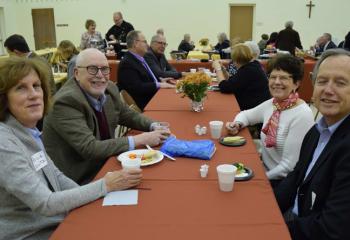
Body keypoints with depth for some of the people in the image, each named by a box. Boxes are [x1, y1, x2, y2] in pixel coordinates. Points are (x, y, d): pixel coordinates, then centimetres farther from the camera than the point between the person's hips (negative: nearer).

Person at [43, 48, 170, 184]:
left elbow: (129, 116, 14)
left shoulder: (109, 89, -2)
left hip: (104, 163, 7)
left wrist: (154, 126, -5)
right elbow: (90, 149, -27)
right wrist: (138, 140, -24)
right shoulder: (66, 101, -22)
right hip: (77, 179, -7)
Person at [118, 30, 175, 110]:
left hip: (154, 97, 9)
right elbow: (137, 88, -23)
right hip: (144, 105, -9)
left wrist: (160, 81, 6)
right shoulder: (127, 63, -15)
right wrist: (159, 85, -19)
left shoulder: (139, 59, 13)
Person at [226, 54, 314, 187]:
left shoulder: (302, 115, -20)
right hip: (264, 170, 6)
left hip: (283, 183, -6)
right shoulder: (271, 104, 0)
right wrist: (237, 124, -2)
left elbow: (289, 166, -20)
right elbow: (246, 114, 19)